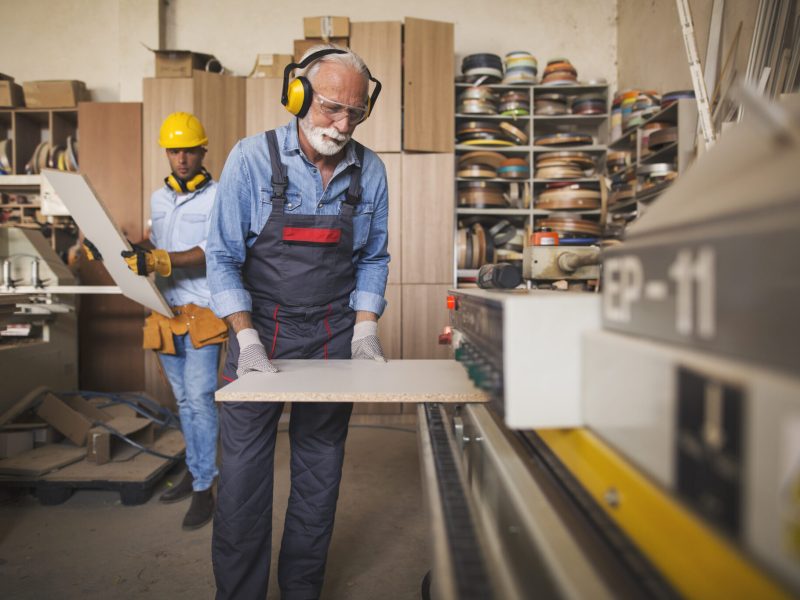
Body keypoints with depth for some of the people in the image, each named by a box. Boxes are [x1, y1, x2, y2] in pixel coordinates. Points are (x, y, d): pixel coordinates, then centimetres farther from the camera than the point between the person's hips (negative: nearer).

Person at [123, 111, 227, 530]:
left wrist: (160, 260, -30)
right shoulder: (159, 197, 14)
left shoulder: (218, 196, -6)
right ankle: (194, 471, 29)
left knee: (199, 397, -8)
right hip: (166, 311, 7)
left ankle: (204, 488, 2)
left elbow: (210, 253, -18)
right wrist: (133, 250, 7)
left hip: (202, 310, -6)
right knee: (184, 400, 15)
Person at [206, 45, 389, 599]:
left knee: (320, 477, 11)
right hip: (259, 327, -2)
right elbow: (224, 257, -6)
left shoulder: (370, 170, 1)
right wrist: (248, 339, -15)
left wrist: (365, 330, -3)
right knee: (244, 474, 3)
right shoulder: (253, 158, -8)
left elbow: (373, 259, 8)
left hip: (334, 335, 3)